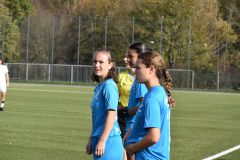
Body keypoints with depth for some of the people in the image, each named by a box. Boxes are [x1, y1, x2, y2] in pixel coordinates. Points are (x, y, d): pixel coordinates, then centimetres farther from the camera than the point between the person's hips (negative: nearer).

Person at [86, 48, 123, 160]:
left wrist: (102, 141, -21)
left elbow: (111, 115, -19)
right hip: (99, 138, 9)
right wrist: (91, 140, 23)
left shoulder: (109, 86, -12)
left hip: (108, 140, -9)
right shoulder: (99, 87, 15)